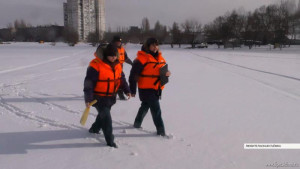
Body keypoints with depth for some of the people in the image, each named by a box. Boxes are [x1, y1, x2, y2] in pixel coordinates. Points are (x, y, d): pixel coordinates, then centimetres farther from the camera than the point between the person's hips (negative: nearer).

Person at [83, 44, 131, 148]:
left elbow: (121, 78, 15)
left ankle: (94, 129, 49)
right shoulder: (96, 65, -20)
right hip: (99, 98, -8)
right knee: (106, 118, -9)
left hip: (111, 97, 8)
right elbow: (88, 83, -19)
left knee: (103, 114, 24)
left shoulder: (117, 65, 3)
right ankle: (110, 141, 2)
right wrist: (88, 99, -21)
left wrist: (127, 90, 7)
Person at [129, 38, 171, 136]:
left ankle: (137, 123, 44)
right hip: (146, 89, -8)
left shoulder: (159, 57, 9)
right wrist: (132, 90, -14)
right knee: (156, 110, -8)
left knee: (145, 106, 24)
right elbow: (133, 74, -15)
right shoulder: (142, 58, -15)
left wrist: (167, 73, -7)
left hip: (157, 89, 8)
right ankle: (161, 131, 1)